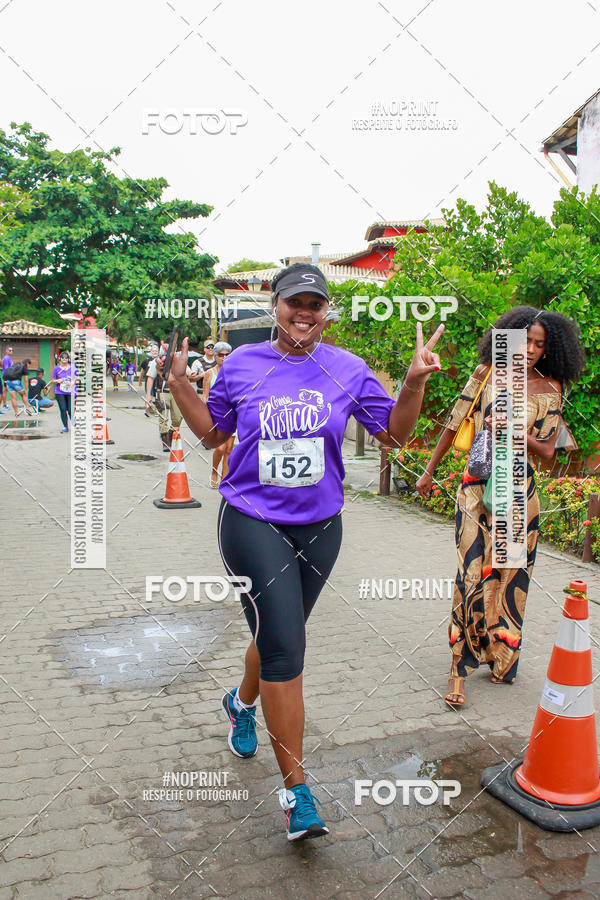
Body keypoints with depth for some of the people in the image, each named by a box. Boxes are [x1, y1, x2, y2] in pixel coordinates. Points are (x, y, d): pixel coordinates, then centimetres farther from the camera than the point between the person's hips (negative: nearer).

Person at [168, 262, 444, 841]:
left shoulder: (348, 370, 1)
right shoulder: (242, 364, 0)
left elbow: (394, 434, 4)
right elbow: (212, 434, 10)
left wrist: (414, 381, -10)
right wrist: (179, 384, -1)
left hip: (319, 526, 3)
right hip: (252, 521, -3)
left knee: (280, 638, 20)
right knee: (285, 649, -11)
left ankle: (242, 703, 53)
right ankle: (296, 790, 3)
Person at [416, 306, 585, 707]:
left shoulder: (551, 388, 6)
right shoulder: (487, 374, 3)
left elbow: (547, 450, 3)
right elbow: (455, 424, 8)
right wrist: (429, 470, 12)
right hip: (479, 483, -2)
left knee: (510, 573, 8)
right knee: (474, 571, -7)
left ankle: (501, 657, 27)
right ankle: (459, 670, 1)